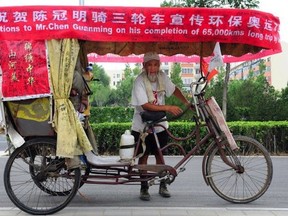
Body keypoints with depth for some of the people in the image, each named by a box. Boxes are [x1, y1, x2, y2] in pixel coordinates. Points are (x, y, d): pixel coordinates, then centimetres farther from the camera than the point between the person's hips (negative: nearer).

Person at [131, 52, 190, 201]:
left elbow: (174, 89, 11)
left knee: (159, 155, 12)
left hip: (159, 125, 4)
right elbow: (145, 105, -27)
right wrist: (167, 108, -31)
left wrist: (187, 103, 1)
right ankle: (144, 187, 18)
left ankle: (162, 186, 25)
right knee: (144, 156, 6)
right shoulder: (139, 81, -20)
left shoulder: (162, 77, -6)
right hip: (142, 127, -4)